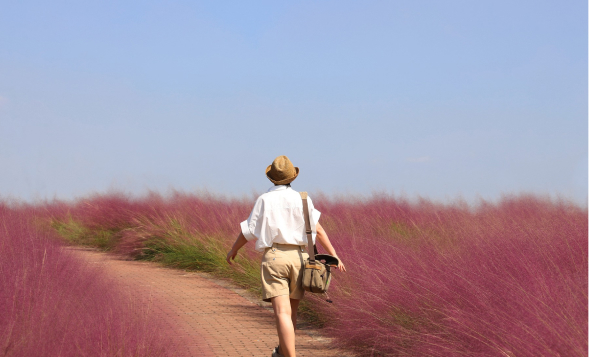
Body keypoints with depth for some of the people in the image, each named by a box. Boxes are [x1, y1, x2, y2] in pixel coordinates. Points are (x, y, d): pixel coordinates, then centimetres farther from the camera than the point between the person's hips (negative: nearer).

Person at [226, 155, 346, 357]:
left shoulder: (264, 200, -1)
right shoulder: (302, 200, 2)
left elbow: (248, 231, 4)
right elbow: (318, 230, 1)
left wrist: (233, 250, 21)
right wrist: (334, 256, 5)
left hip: (274, 257, -3)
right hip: (298, 257, 3)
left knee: (282, 312, -11)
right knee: (291, 310, 20)